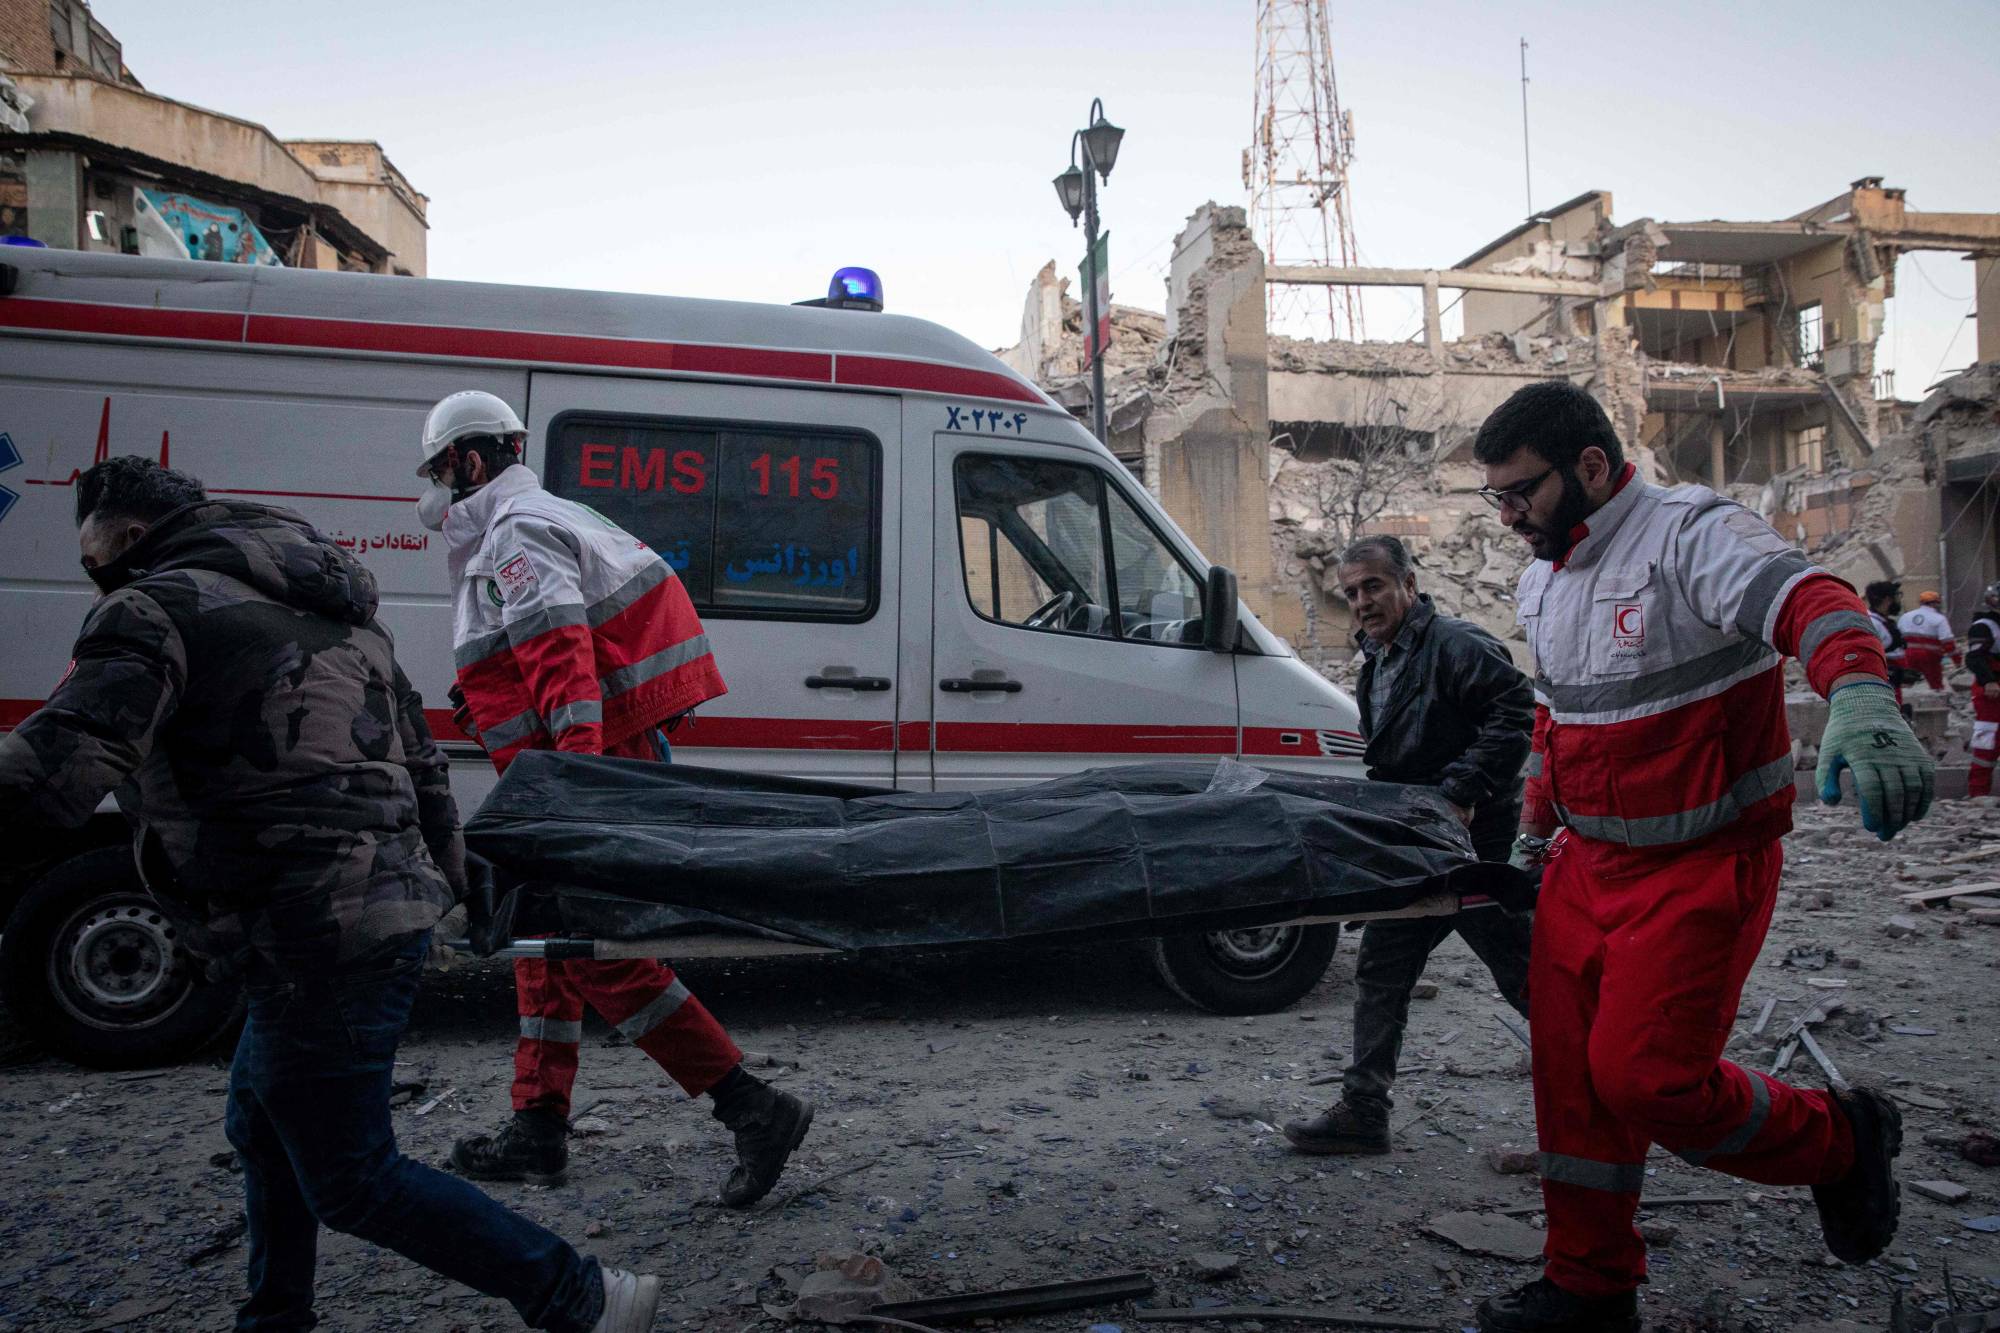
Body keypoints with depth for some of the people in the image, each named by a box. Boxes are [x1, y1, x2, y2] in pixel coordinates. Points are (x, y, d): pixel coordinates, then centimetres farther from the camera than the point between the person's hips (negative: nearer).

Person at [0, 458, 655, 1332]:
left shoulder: (154, 608, -8)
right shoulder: (318, 607, 20)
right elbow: (418, 754, 24)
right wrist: (443, 875, 31)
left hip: (320, 938, -10)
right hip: (391, 905, 10)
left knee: (351, 1180, 1)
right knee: (263, 1126, 25)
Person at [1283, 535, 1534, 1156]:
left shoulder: (1457, 645, -13)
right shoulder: (1377, 666, 16)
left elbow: (1516, 711, -24)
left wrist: (1461, 791, -28)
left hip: (1477, 845, -9)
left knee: (1527, 978, 2)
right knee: (1380, 972, 9)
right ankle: (1362, 1111, 16)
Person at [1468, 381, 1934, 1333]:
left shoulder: (1689, 533, -17)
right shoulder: (1542, 585, 9)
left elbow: (1804, 598, -36)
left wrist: (1859, 697, -56)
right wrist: (1534, 838, 24)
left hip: (1702, 868, -8)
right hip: (1587, 866, 8)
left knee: (1645, 1076, -11)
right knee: (1571, 1074, 9)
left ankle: (1840, 1140, 19)